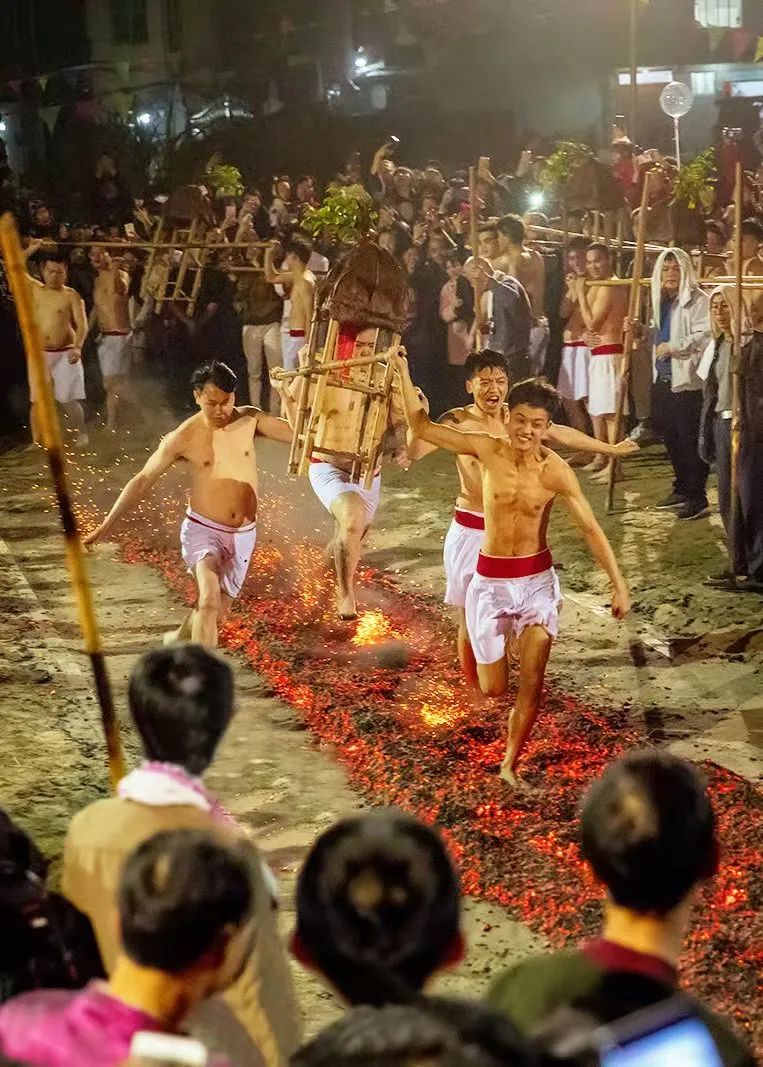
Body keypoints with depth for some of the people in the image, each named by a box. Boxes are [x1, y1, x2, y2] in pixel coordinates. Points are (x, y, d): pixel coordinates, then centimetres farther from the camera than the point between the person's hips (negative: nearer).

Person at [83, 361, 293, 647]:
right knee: (210, 598, -29)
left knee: (217, 614, 14)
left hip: (243, 536, 4)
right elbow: (142, 480, -4)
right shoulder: (183, 438, -9)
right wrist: (107, 524, -6)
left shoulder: (249, 420, -3)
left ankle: (179, 640, 44)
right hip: (203, 530, -3)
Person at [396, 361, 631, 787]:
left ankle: (510, 766, 16)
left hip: (538, 580, -1)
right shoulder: (488, 450, -9)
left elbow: (591, 529, -11)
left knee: (532, 685, -4)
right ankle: (506, 641, 44)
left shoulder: (556, 471, -13)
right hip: (490, 582, 1)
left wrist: (619, 584, -15)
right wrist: (404, 374, -9)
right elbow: (422, 426, -2)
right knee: (494, 689, 8)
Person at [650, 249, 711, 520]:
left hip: (687, 381, -9)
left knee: (691, 441, -4)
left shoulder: (697, 300, -11)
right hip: (663, 380, 9)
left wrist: (672, 347, -23)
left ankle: (697, 498, 3)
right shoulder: (662, 300, 16)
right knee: (670, 438, 16)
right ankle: (682, 490, 29)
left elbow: (704, 336, -22)